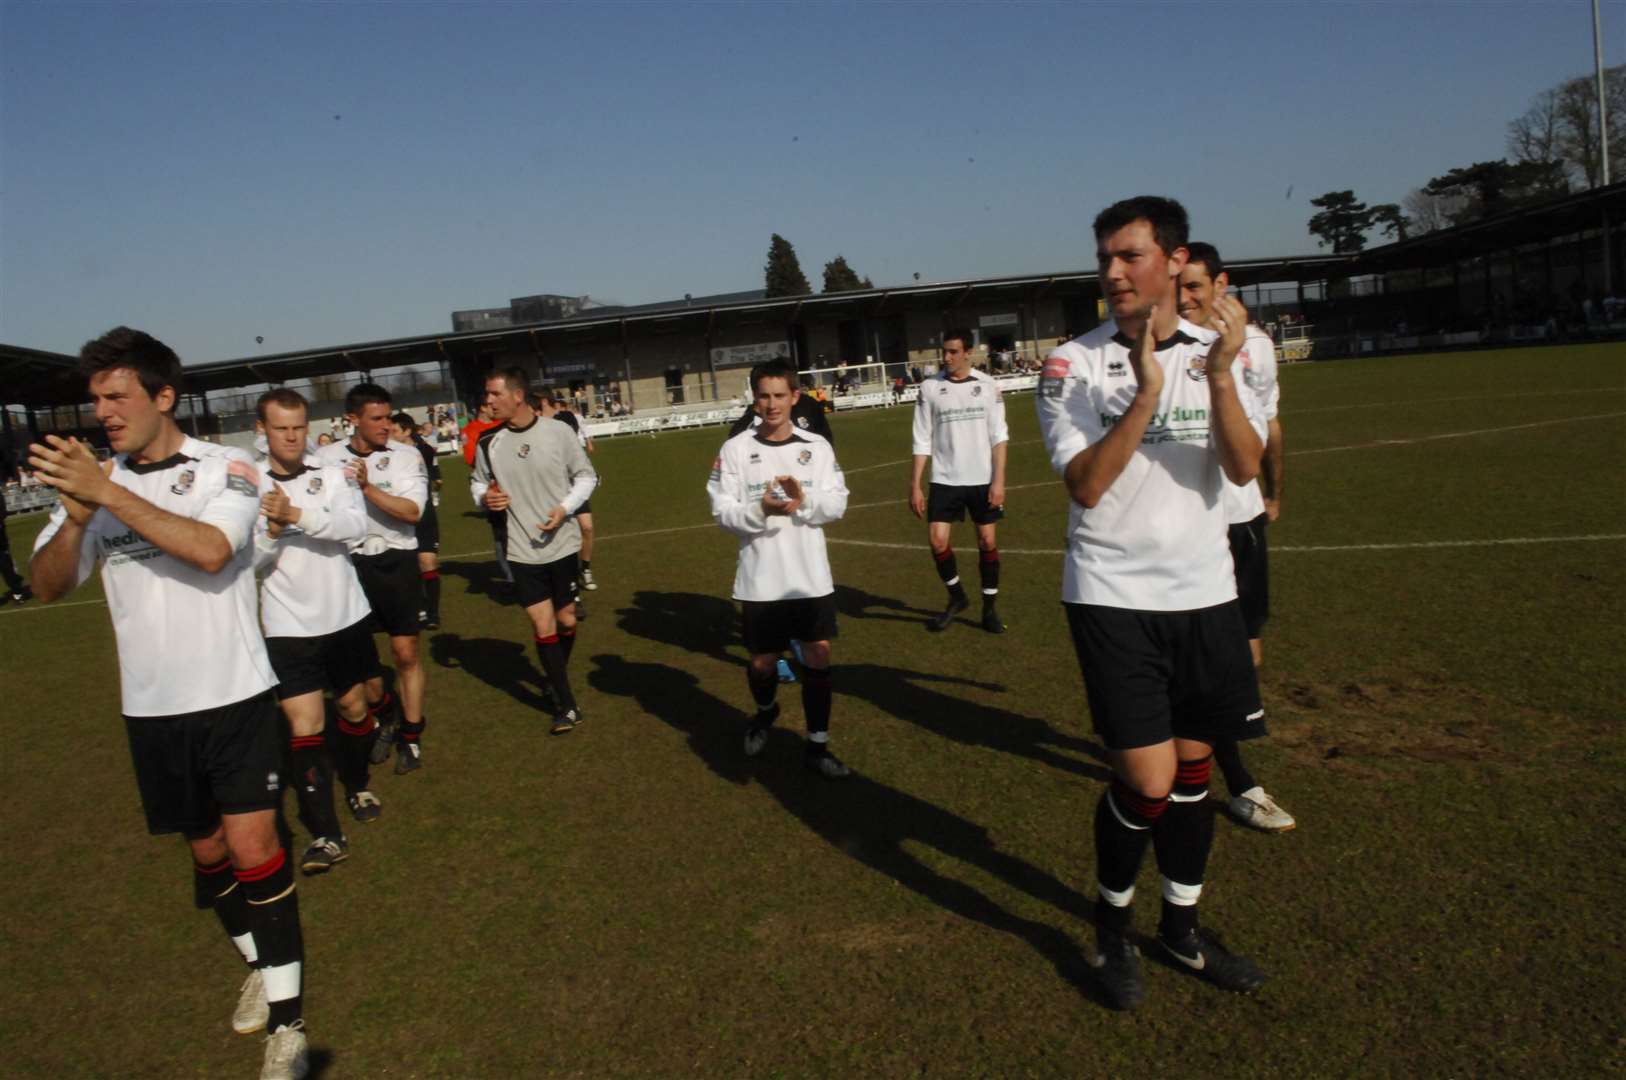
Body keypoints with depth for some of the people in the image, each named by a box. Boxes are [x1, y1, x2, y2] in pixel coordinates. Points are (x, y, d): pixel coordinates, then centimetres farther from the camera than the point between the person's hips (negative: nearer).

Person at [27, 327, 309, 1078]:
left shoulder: (226, 468, -8)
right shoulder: (93, 481, 4)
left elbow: (211, 550, -26)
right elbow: (48, 587, -3)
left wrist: (107, 494, -28)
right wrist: (77, 515, -21)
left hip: (234, 695, -4)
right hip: (152, 707, 4)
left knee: (252, 849, -8)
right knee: (207, 849, 16)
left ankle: (285, 1017, 5)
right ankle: (261, 964, 39)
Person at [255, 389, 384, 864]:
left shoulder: (334, 473, -3)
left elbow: (356, 524, -19)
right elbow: (250, 561, -6)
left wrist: (297, 514, -30)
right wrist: (273, 530, -24)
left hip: (345, 616, 2)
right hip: (289, 627, -2)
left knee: (354, 707, 17)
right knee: (304, 727, -7)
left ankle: (358, 786, 42)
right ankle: (326, 835, -1)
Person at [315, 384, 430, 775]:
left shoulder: (406, 456, -8)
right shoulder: (326, 457, -3)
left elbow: (412, 511, -17)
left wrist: (367, 487, -23)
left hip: (396, 560, -2)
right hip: (348, 562, 2)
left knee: (406, 651, 1)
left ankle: (410, 734, 17)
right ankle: (384, 716, 37)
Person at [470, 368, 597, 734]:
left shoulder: (557, 432, -10)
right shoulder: (488, 442, -4)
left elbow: (586, 475, 0)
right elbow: (477, 481, 11)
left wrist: (566, 507, -15)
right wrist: (485, 497, -11)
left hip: (562, 544, 0)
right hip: (522, 551, 1)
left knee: (566, 620, 11)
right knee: (542, 627, -2)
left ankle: (558, 680, 40)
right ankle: (566, 705, 10)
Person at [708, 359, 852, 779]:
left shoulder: (817, 446, 1)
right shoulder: (735, 449, -4)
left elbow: (837, 504, -1)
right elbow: (722, 509, -7)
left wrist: (804, 500, -20)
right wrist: (761, 510, -25)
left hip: (812, 576, 1)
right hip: (761, 580, -1)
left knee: (818, 654, 4)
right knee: (763, 660, 11)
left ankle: (817, 745, 19)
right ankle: (765, 710, 45)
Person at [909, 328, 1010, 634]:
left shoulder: (987, 385, -1)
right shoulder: (930, 388, -1)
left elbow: (999, 436, -1)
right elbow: (923, 441, 1)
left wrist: (999, 480, -9)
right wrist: (915, 485, -3)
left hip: (983, 479, 0)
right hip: (945, 480, 0)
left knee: (987, 541, 4)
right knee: (937, 540, -7)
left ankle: (990, 607, 19)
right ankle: (956, 598, 18)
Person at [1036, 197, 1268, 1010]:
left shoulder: (1215, 350, 4)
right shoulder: (1072, 364, -5)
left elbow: (1243, 468, -9)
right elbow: (1085, 485, -15)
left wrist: (1219, 374, -23)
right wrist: (1146, 394, -24)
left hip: (1202, 591, 4)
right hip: (1113, 597, -4)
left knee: (1193, 765, 13)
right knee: (1146, 779, -7)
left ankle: (1181, 926, 33)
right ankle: (1113, 925, 20)